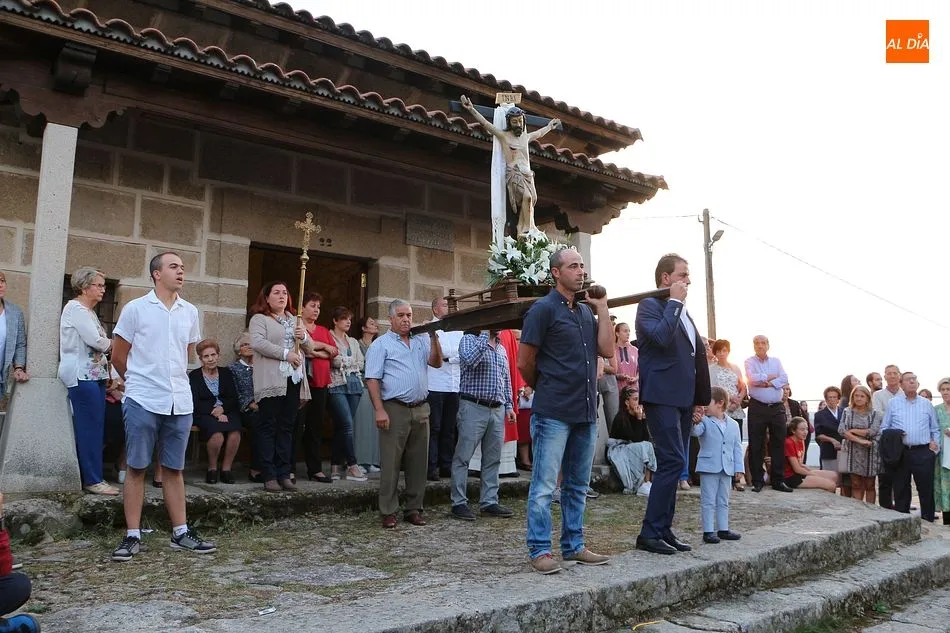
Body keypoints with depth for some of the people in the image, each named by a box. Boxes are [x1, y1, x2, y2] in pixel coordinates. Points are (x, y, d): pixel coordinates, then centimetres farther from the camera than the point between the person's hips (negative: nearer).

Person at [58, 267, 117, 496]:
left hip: (94, 375, 9)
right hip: (82, 376, -9)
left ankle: (90, 476, 12)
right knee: (90, 427, -8)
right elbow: (96, 341, -16)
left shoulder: (88, 311, 21)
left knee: (94, 427, 8)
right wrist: (115, 343, 1)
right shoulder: (76, 308, -8)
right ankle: (92, 480, -5)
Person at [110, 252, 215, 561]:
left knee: (174, 469, 11)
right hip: (143, 401, -3)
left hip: (180, 402, 4)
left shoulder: (190, 312, 8)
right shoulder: (136, 308, -2)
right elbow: (118, 356, 5)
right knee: (137, 467, 3)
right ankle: (132, 536, 11)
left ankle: (181, 532, 17)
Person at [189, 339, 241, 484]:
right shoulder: (194, 376, 8)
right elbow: (195, 403, -3)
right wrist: (214, 411, -15)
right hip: (204, 414, -2)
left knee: (235, 432, -31)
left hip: (227, 412, 3)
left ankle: (226, 468, -14)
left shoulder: (226, 373, 16)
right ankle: (212, 468, -11)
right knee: (217, 433, -34)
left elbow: (234, 399, 8)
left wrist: (222, 408, -12)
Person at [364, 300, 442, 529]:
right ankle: (388, 512, 5)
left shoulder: (421, 341, 16)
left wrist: (434, 337, -8)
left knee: (418, 462, 9)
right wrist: (379, 410, -15)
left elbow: (436, 362, 4)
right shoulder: (381, 344, 2)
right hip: (395, 409, -5)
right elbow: (372, 379, -6)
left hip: (421, 409, 5)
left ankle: (414, 509, 18)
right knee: (390, 463, -2)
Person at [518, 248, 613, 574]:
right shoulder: (543, 309, -7)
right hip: (553, 413, -7)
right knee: (544, 486, -2)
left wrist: (602, 308, 4)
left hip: (586, 413, 7)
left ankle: (573, 546, 25)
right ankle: (540, 550, 7)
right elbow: (525, 363, -6)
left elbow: (607, 350, 3)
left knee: (577, 485, 14)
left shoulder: (586, 311, 14)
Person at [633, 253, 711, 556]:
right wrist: (675, 301, -15)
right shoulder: (650, 305, -6)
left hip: (683, 398, 9)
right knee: (673, 462, -14)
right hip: (661, 396, -9)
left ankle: (664, 529, 17)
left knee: (673, 464, 10)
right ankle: (650, 533, -7)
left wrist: (698, 400, 18)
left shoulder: (683, 312, 20)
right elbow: (662, 337, -26)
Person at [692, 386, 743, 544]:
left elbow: (737, 448, 9)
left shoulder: (733, 425, 6)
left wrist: (739, 469, 4)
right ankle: (708, 531, 4)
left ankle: (723, 529, 24)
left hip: (727, 469, 4)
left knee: (723, 501, 14)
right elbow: (695, 432, -25)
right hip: (709, 467, -4)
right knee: (708, 501, -1)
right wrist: (695, 423, -47)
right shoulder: (704, 421, -4)